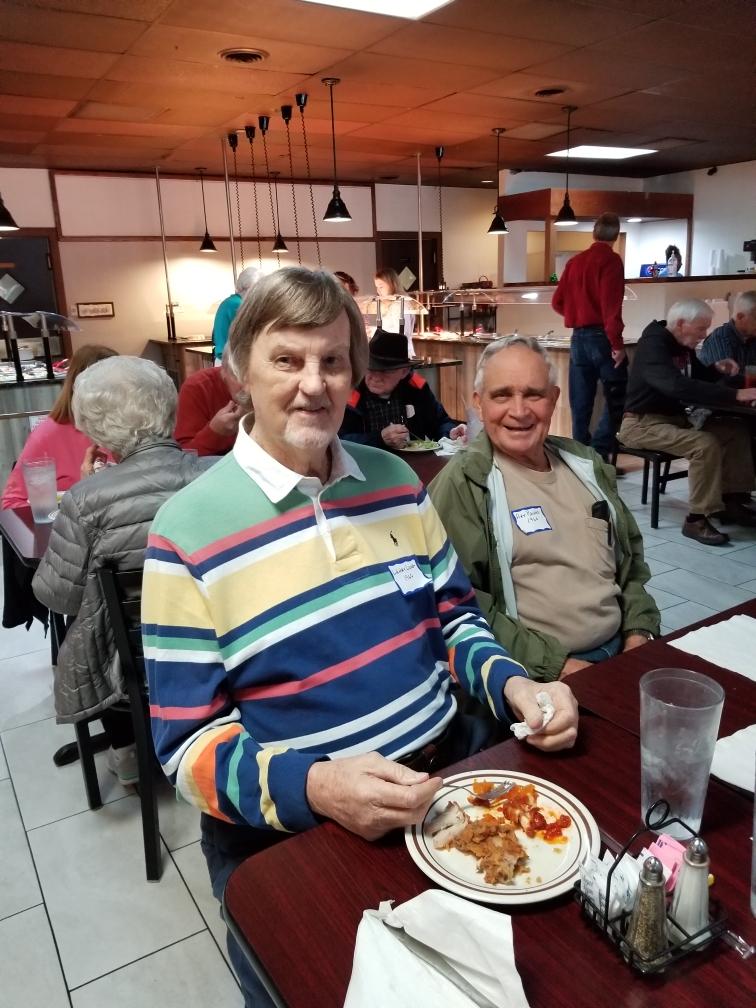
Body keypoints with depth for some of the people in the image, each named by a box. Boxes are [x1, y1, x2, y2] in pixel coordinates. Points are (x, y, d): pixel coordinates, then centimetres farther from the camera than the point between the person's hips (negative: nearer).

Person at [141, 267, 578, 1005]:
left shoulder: (393, 478, 1)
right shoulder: (189, 530, -14)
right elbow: (188, 741, -12)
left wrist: (513, 684, -9)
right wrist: (313, 786, -29)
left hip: (443, 778, 4)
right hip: (288, 833, -3)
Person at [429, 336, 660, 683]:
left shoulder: (585, 464, 11)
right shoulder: (462, 483, -9)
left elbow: (631, 555, 19)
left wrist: (639, 632, 5)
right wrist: (553, 664, -17)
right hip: (532, 674, -6)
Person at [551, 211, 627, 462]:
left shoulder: (574, 261, 11)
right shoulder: (611, 260, -7)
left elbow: (557, 302, 13)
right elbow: (611, 306, -17)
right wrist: (617, 343, -15)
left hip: (578, 338, 6)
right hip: (602, 337, -6)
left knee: (580, 404, 9)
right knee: (616, 398, 2)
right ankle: (598, 453, -8)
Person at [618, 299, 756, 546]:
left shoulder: (683, 346, 8)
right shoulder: (653, 345, -20)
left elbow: (700, 377, 25)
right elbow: (678, 386, -37)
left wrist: (720, 371, 1)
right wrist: (735, 395, -38)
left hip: (675, 418, 9)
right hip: (643, 423, -9)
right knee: (706, 444, -29)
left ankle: (731, 501, 4)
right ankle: (697, 519, -20)